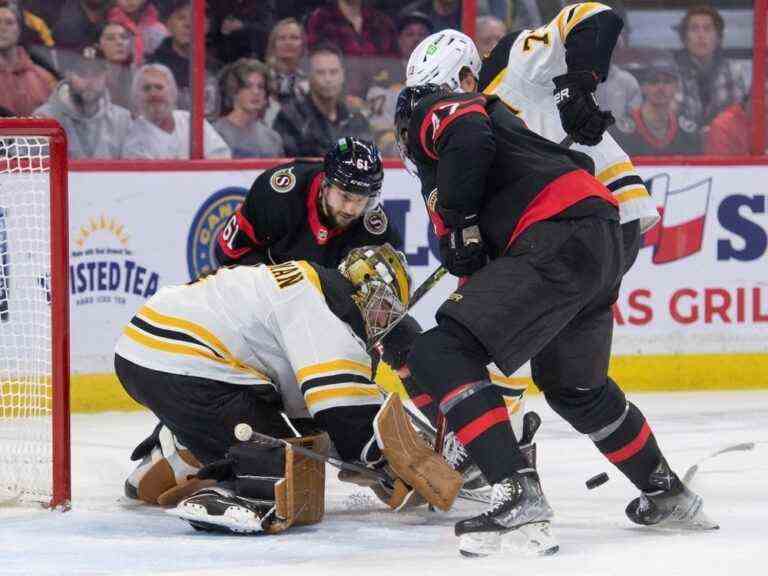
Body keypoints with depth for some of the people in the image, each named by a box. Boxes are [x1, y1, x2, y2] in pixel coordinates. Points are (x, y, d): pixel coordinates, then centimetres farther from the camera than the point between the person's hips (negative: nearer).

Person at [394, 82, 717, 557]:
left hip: (559, 239, -9)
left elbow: (468, 137, -15)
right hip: (604, 243, 9)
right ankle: (668, 496, 46)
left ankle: (519, 498, -25)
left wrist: (458, 222, -7)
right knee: (575, 387, 31)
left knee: (442, 354, -14)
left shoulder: (431, 113, 10)